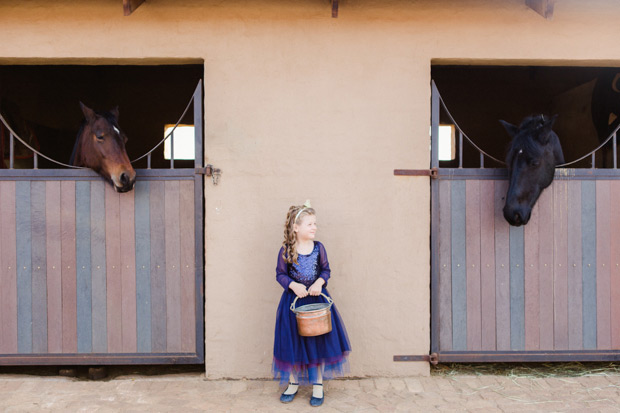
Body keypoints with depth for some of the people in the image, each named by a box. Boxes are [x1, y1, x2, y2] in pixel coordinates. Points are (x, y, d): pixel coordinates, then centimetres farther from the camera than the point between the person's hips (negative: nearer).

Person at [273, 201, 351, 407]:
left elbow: (326, 269, 4)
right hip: (293, 301, -1)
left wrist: (319, 282, -15)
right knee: (293, 342, 8)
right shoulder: (286, 250, -9)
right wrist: (294, 285, -19)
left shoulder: (318, 247, -4)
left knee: (318, 341, 7)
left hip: (317, 299, 2)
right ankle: (293, 383, 30)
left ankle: (318, 385, 25)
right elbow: (280, 274, -3)